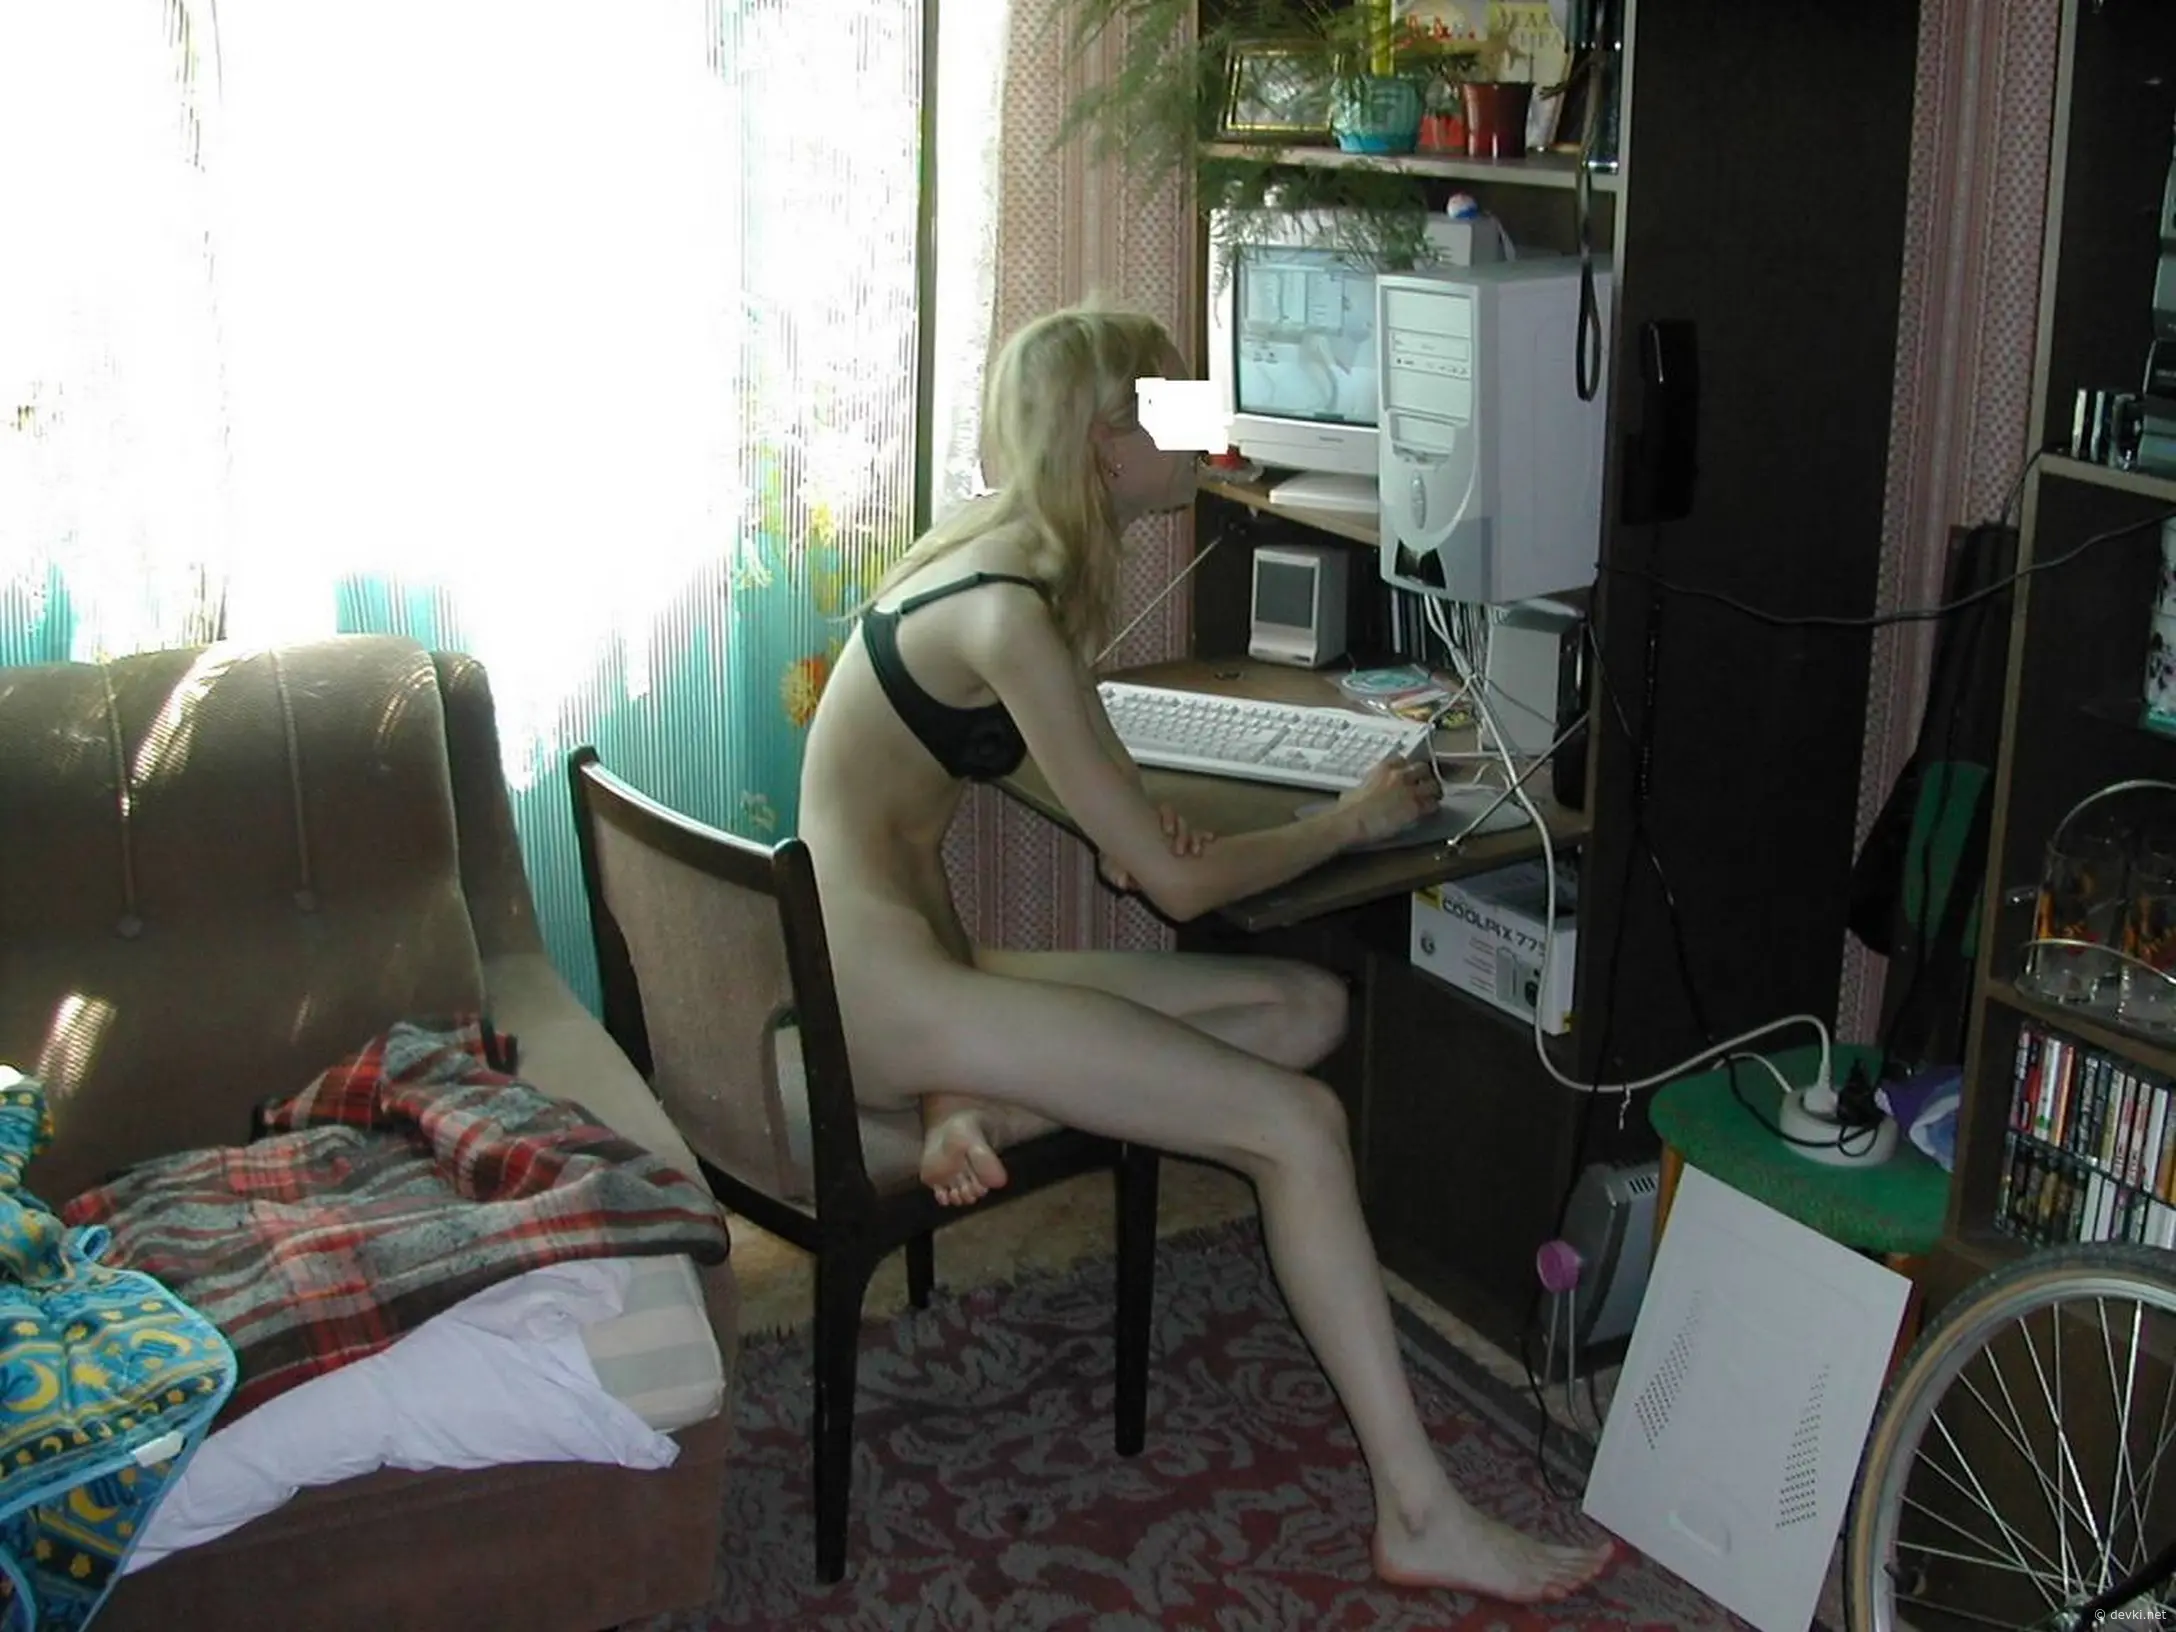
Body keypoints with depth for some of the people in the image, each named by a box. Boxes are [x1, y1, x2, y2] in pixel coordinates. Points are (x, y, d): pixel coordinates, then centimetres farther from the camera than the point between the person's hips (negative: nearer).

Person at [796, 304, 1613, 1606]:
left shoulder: (1013, 550, 9)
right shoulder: (1008, 613, -20)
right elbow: (1179, 883, -16)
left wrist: (1123, 812, 6)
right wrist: (1355, 821, -1)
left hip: (916, 959, 10)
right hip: (884, 991, -10)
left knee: (1308, 1008, 0)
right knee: (1296, 1123, -16)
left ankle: (985, 1106, -11)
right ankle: (1421, 1517, -13)